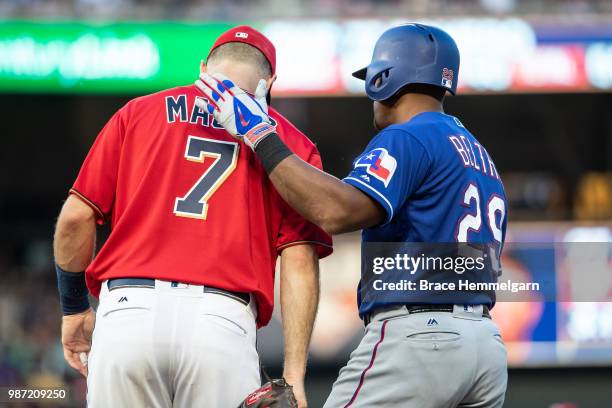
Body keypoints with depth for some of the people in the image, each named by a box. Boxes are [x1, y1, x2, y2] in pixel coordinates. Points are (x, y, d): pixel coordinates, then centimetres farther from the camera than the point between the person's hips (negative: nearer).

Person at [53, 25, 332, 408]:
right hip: (224, 322, -1)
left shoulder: (139, 112, 17)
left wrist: (75, 309, 24)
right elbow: (299, 262, 4)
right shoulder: (291, 143, 15)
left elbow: (76, 218, 11)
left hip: (128, 309, 1)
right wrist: (293, 375, 0)